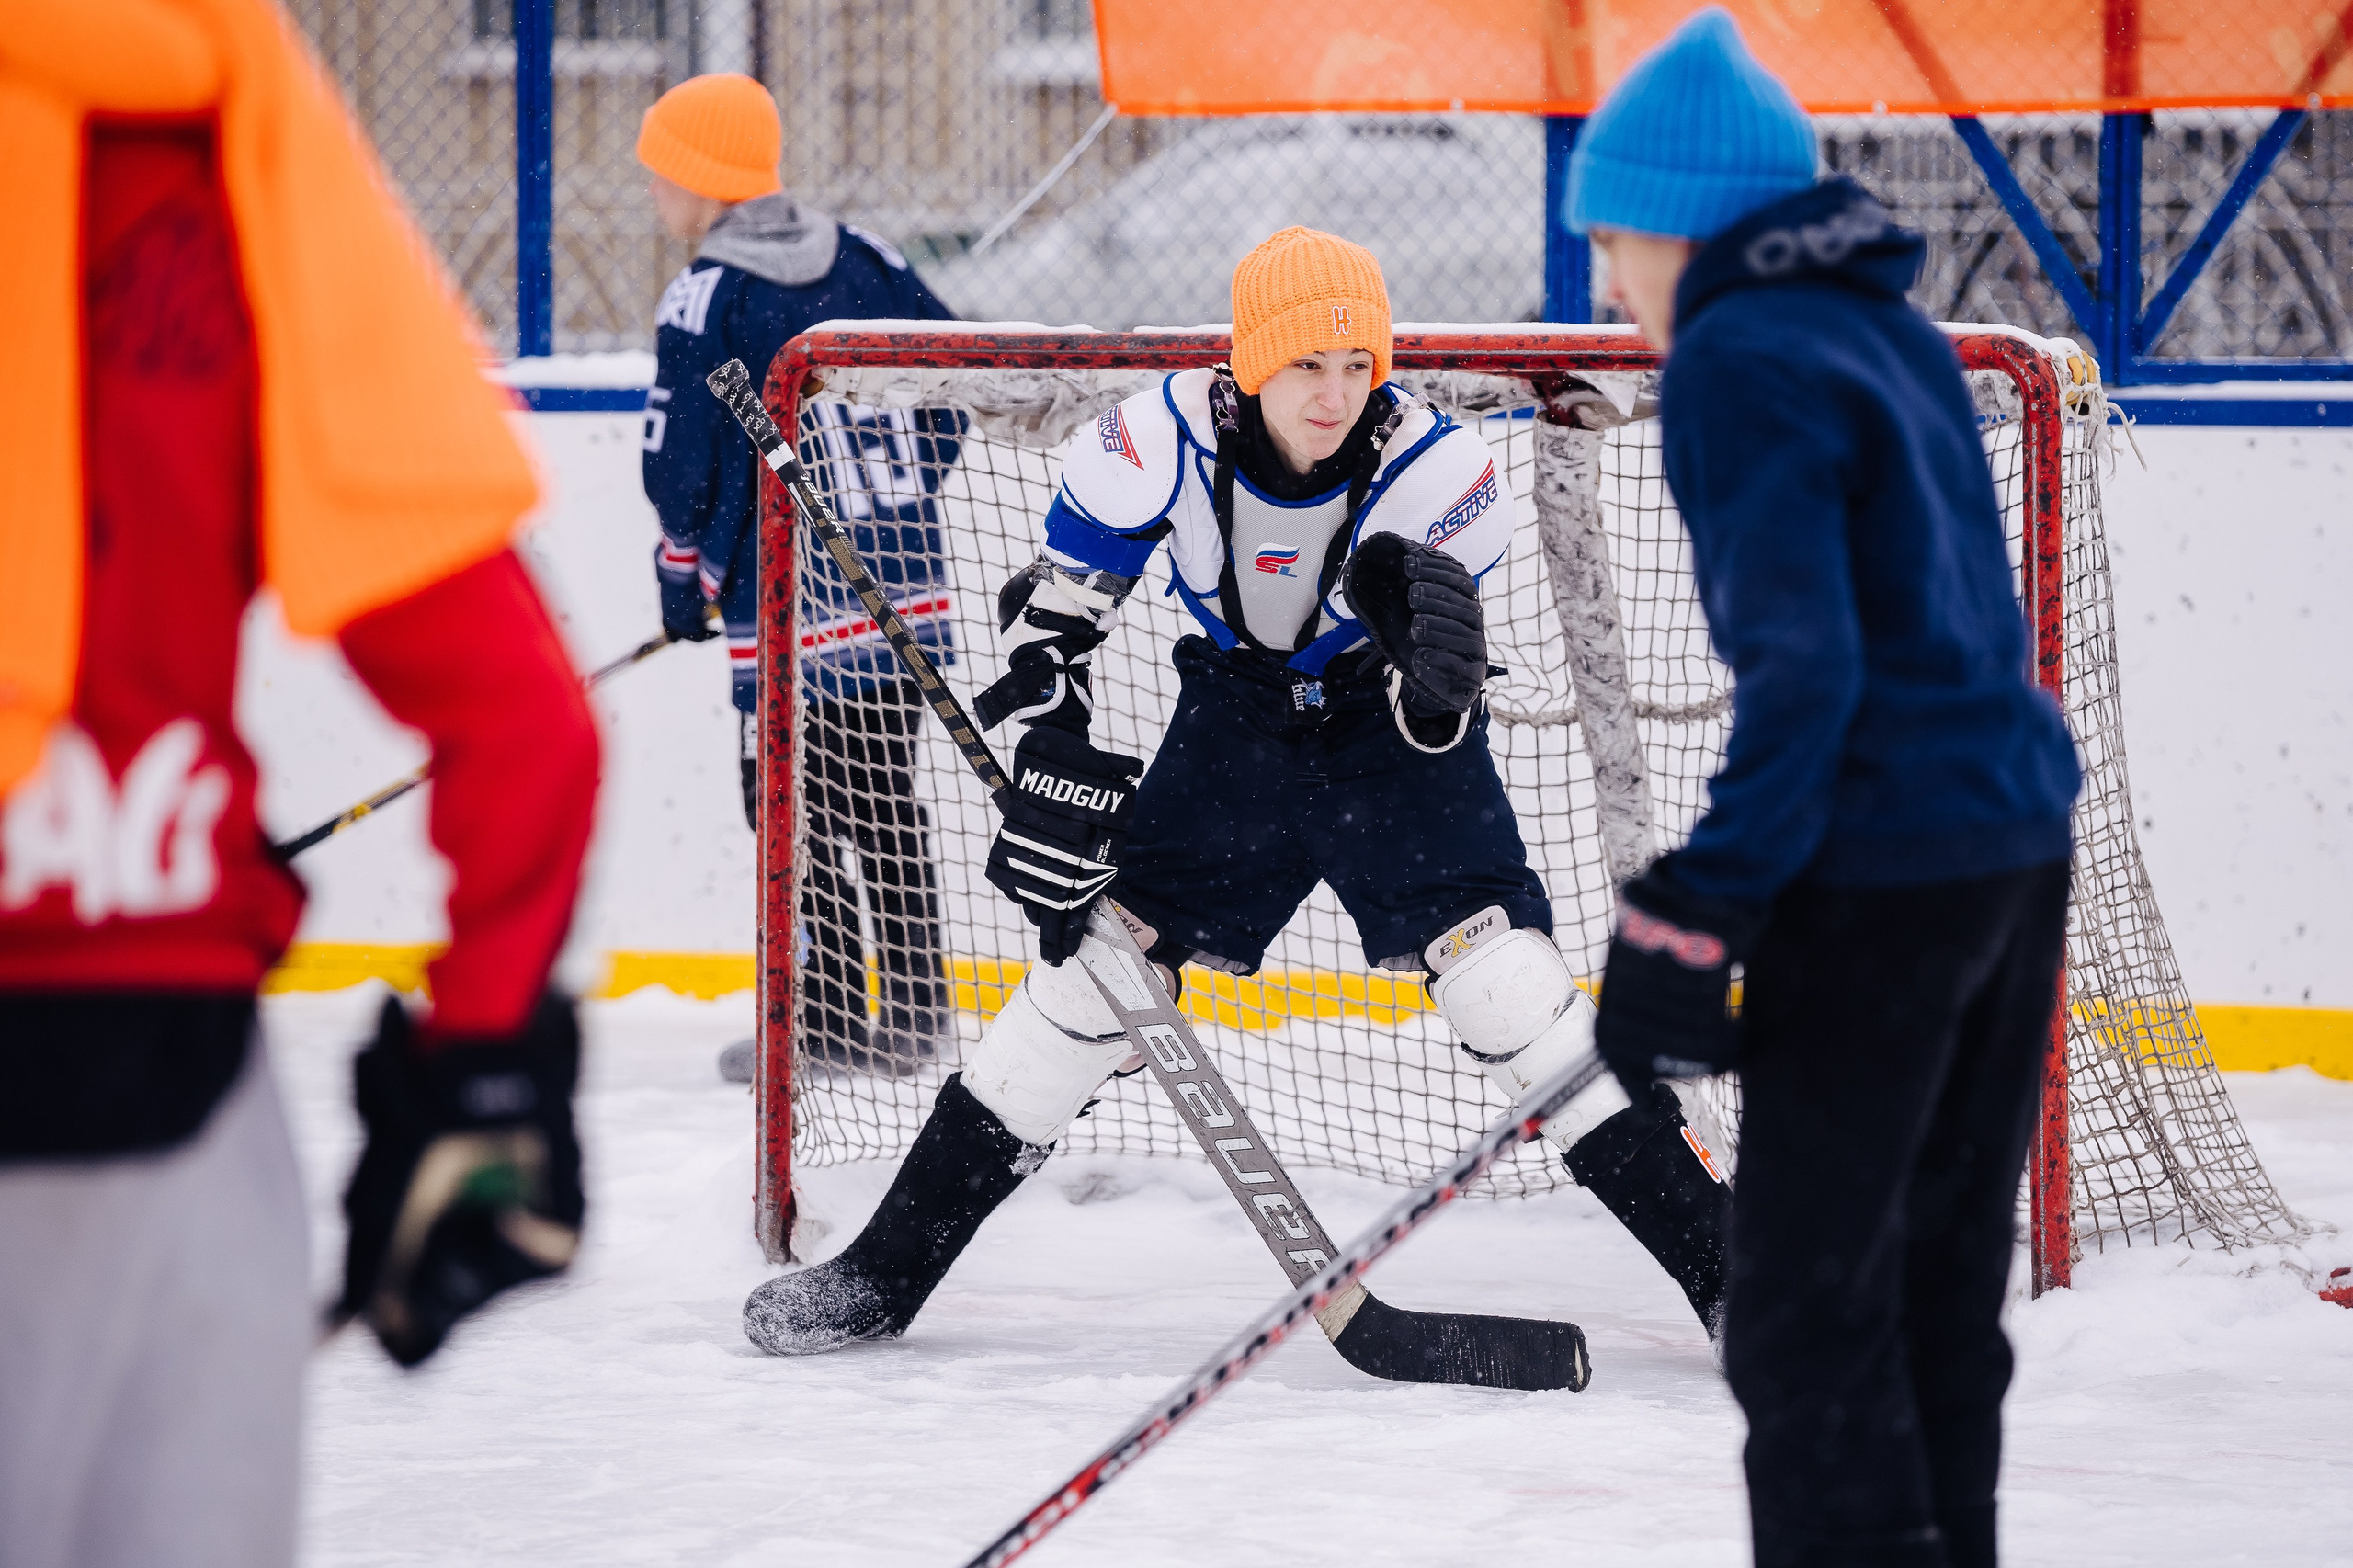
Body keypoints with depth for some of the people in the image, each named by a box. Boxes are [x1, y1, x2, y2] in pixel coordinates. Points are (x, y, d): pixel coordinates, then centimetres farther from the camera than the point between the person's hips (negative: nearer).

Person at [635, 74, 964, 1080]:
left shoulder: (706, 297, -11)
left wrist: (684, 576, 5)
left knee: (793, 804, 2)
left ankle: (821, 1023, 2)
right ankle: (916, 1008, 17)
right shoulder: (864, 260, 8)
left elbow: (682, 464, -11)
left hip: (793, 610, -7)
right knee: (884, 796, 15)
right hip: (906, 589, 7)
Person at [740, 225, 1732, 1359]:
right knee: (1090, 964, -3)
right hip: (1235, 711, 2)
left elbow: (1438, 721, -22)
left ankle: (1717, 1267, -10)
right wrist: (1054, 759, -19)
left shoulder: (1435, 468, -25)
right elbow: (1052, 603, -9)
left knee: (1510, 986, -17)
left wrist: (1437, 676, -44)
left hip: (1390, 727, -2)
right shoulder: (1166, 439, -23)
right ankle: (886, 1270, 8)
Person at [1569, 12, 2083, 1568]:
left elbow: (1798, 664, -20)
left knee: (1809, 1309, -4)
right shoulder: (1895, 335, 15)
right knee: (1940, 1289, 17)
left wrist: (1693, 916, -19)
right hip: (2017, 847, 9)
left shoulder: (1742, 364, -12)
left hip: (1881, 879, -9)